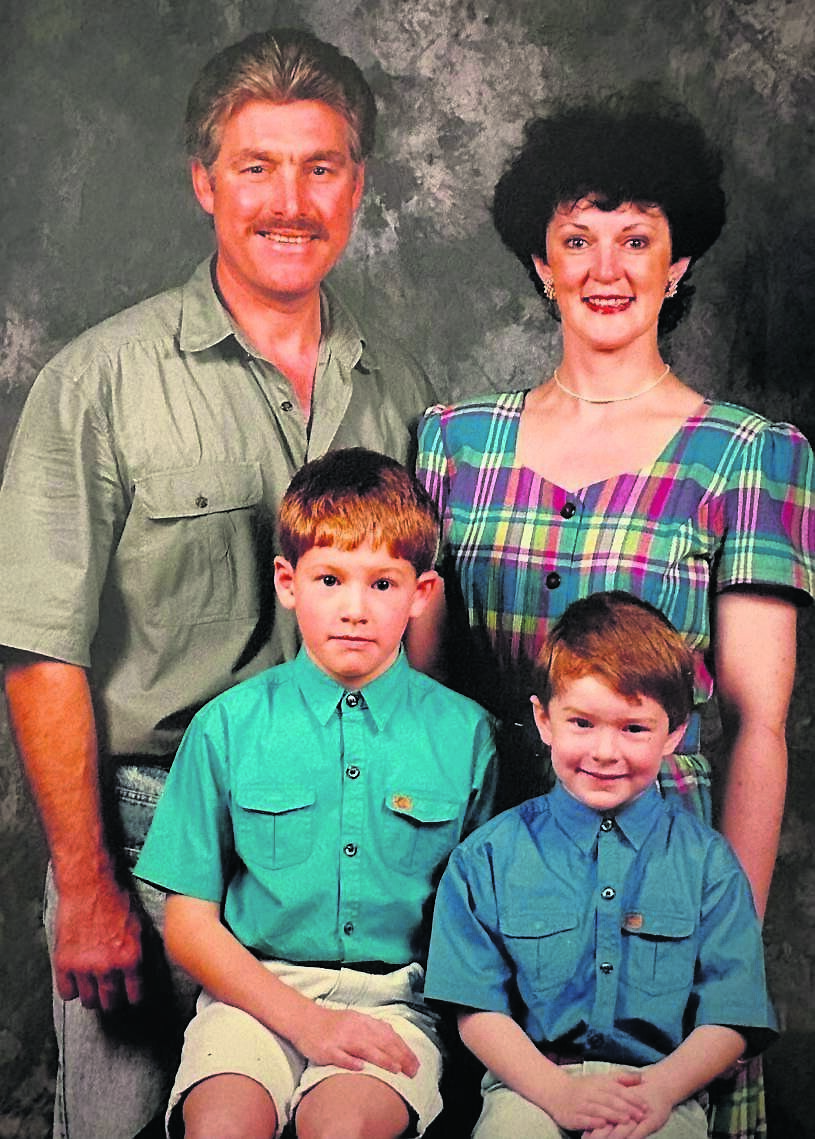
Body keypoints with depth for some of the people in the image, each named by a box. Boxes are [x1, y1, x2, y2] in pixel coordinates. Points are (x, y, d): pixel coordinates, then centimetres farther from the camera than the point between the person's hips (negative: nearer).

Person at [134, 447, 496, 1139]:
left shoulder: (462, 732, 3)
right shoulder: (229, 726, 2)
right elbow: (189, 923, 2)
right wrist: (303, 1018, -9)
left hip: (396, 997, -1)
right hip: (257, 990, 1)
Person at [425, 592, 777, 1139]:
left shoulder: (707, 859, 7)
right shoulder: (491, 854, 6)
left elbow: (729, 1019, 4)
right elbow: (478, 1011, 2)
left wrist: (659, 1089, -14)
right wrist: (560, 1092, -13)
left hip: (663, 1086, 0)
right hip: (531, 1081, 0)